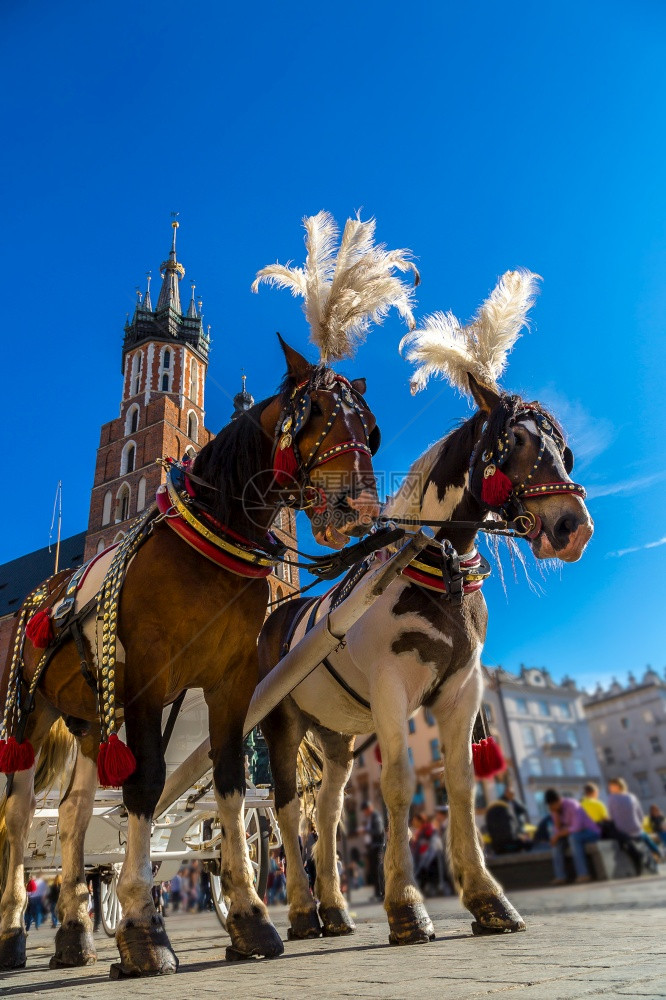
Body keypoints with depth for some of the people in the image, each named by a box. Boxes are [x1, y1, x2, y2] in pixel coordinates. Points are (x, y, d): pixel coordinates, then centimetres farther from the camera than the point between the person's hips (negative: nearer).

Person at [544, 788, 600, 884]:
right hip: (575, 834, 7)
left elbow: (577, 828, -34)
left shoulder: (572, 805, -26)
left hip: (592, 832, -7)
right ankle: (560, 876, -16)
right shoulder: (554, 809, -4)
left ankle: (583, 874, -31)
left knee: (573, 837, -35)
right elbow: (558, 829, -8)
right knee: (557, 840, -16)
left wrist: (558, 834, -27)